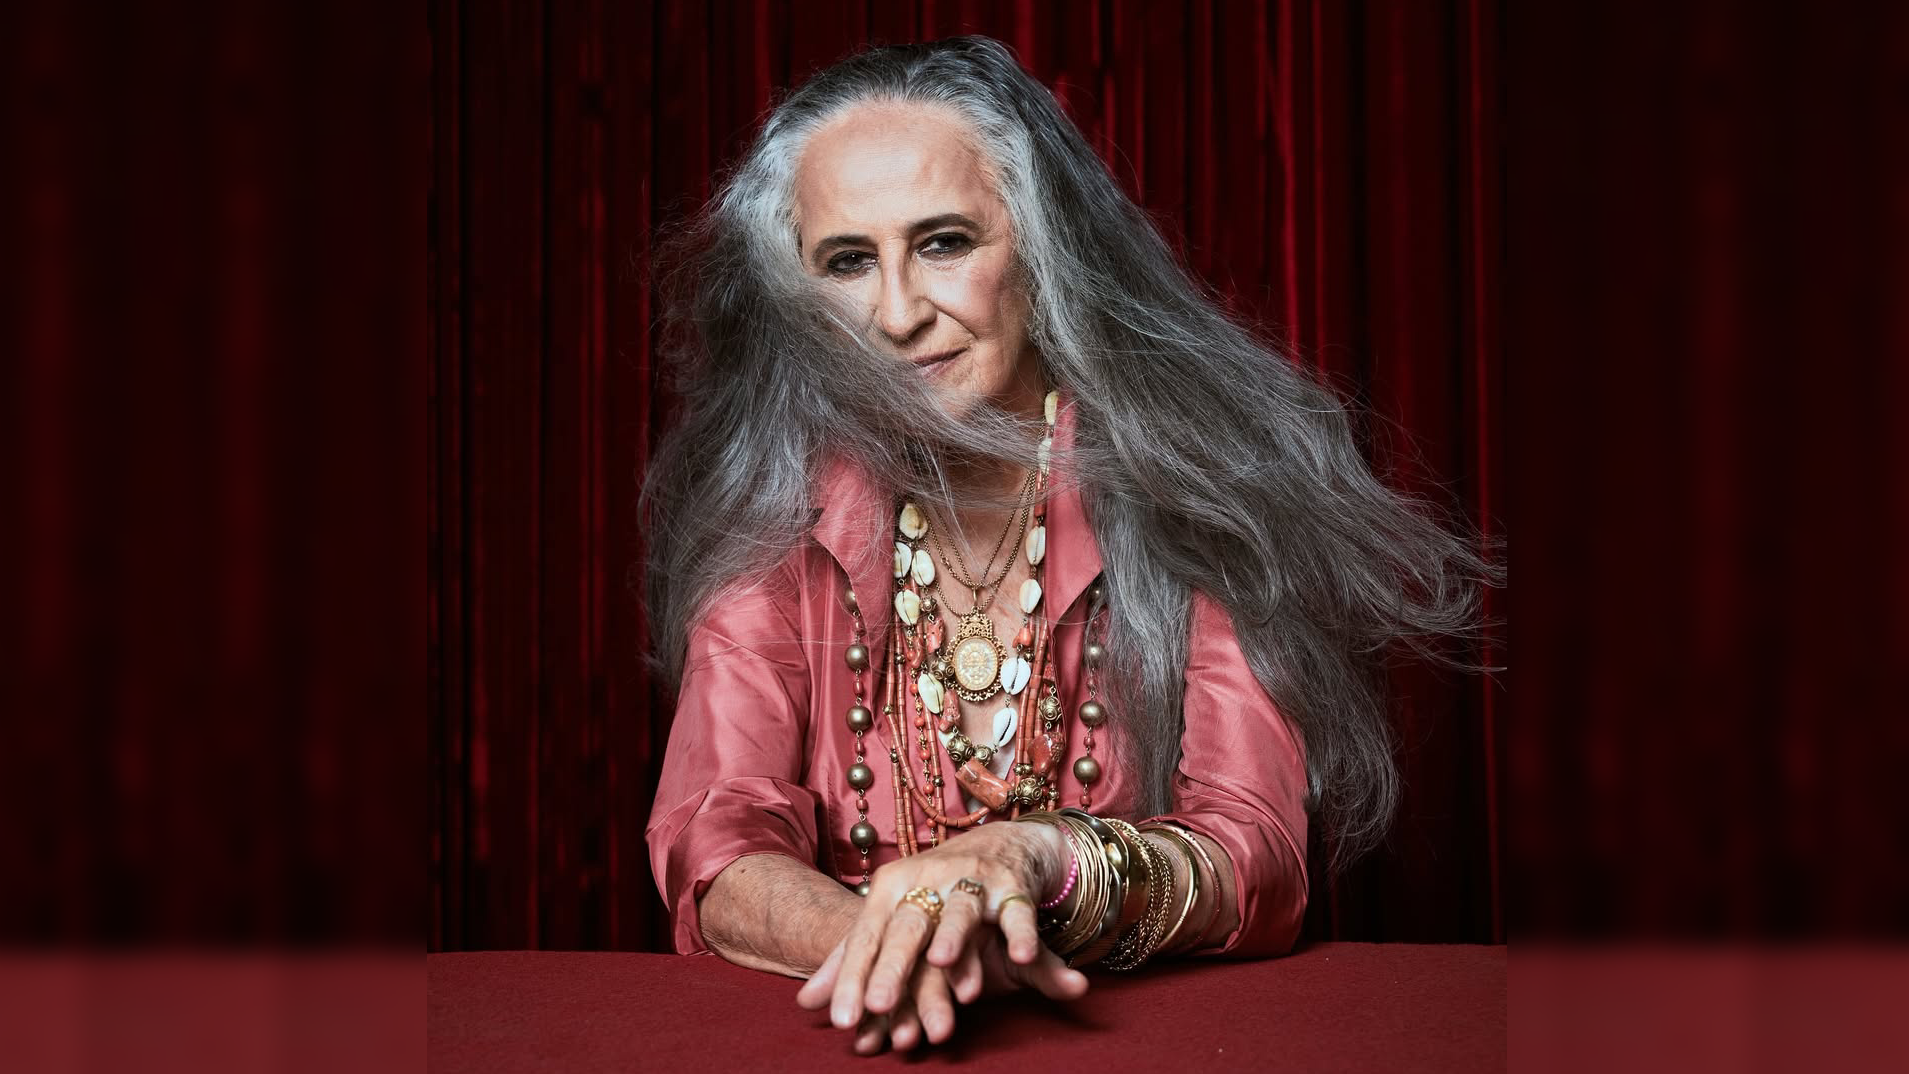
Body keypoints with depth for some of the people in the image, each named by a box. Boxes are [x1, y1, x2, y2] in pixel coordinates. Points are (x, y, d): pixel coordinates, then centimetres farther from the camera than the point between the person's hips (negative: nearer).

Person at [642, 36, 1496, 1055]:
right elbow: (710, 848, -8)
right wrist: (891, 941, -28)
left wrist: (1034, 857, -31)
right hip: (845, 1045, 1)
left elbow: (1258, 871, -12)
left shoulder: (1189, 489, -4)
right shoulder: (776, 516, 1)